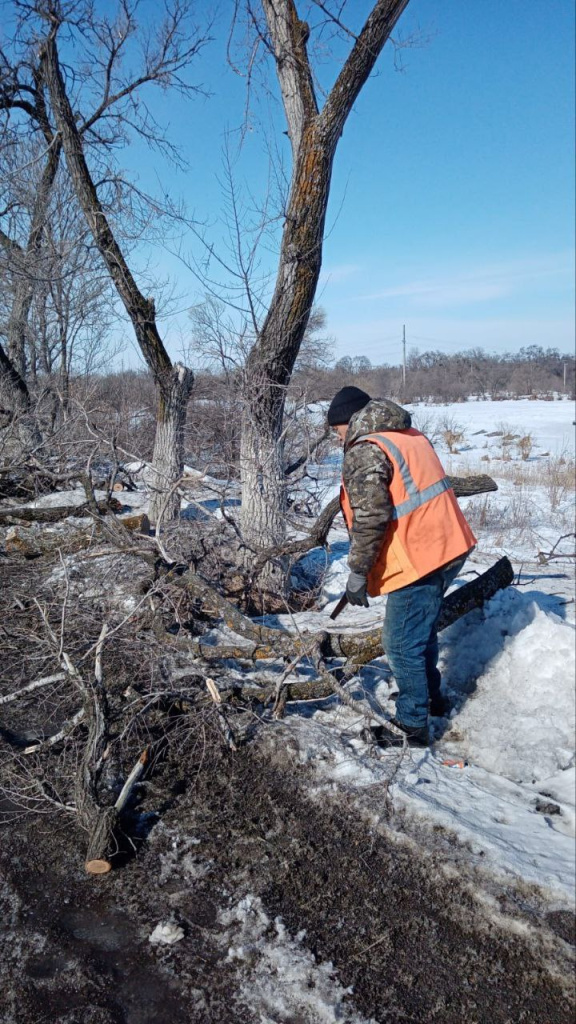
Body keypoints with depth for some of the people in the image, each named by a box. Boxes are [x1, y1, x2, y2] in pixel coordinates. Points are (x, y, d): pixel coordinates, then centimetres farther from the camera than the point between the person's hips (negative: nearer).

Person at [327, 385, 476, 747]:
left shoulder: (364, 452, -14)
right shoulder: (410, 435, 15)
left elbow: (370, 519, -21)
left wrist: (358, 572, -13)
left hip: (418, 560, -10)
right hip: (449, 547, 10)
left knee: (403, 645, 3)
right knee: (423, 629, 26)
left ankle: (413, 727, 14)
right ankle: (430, 697, 43)